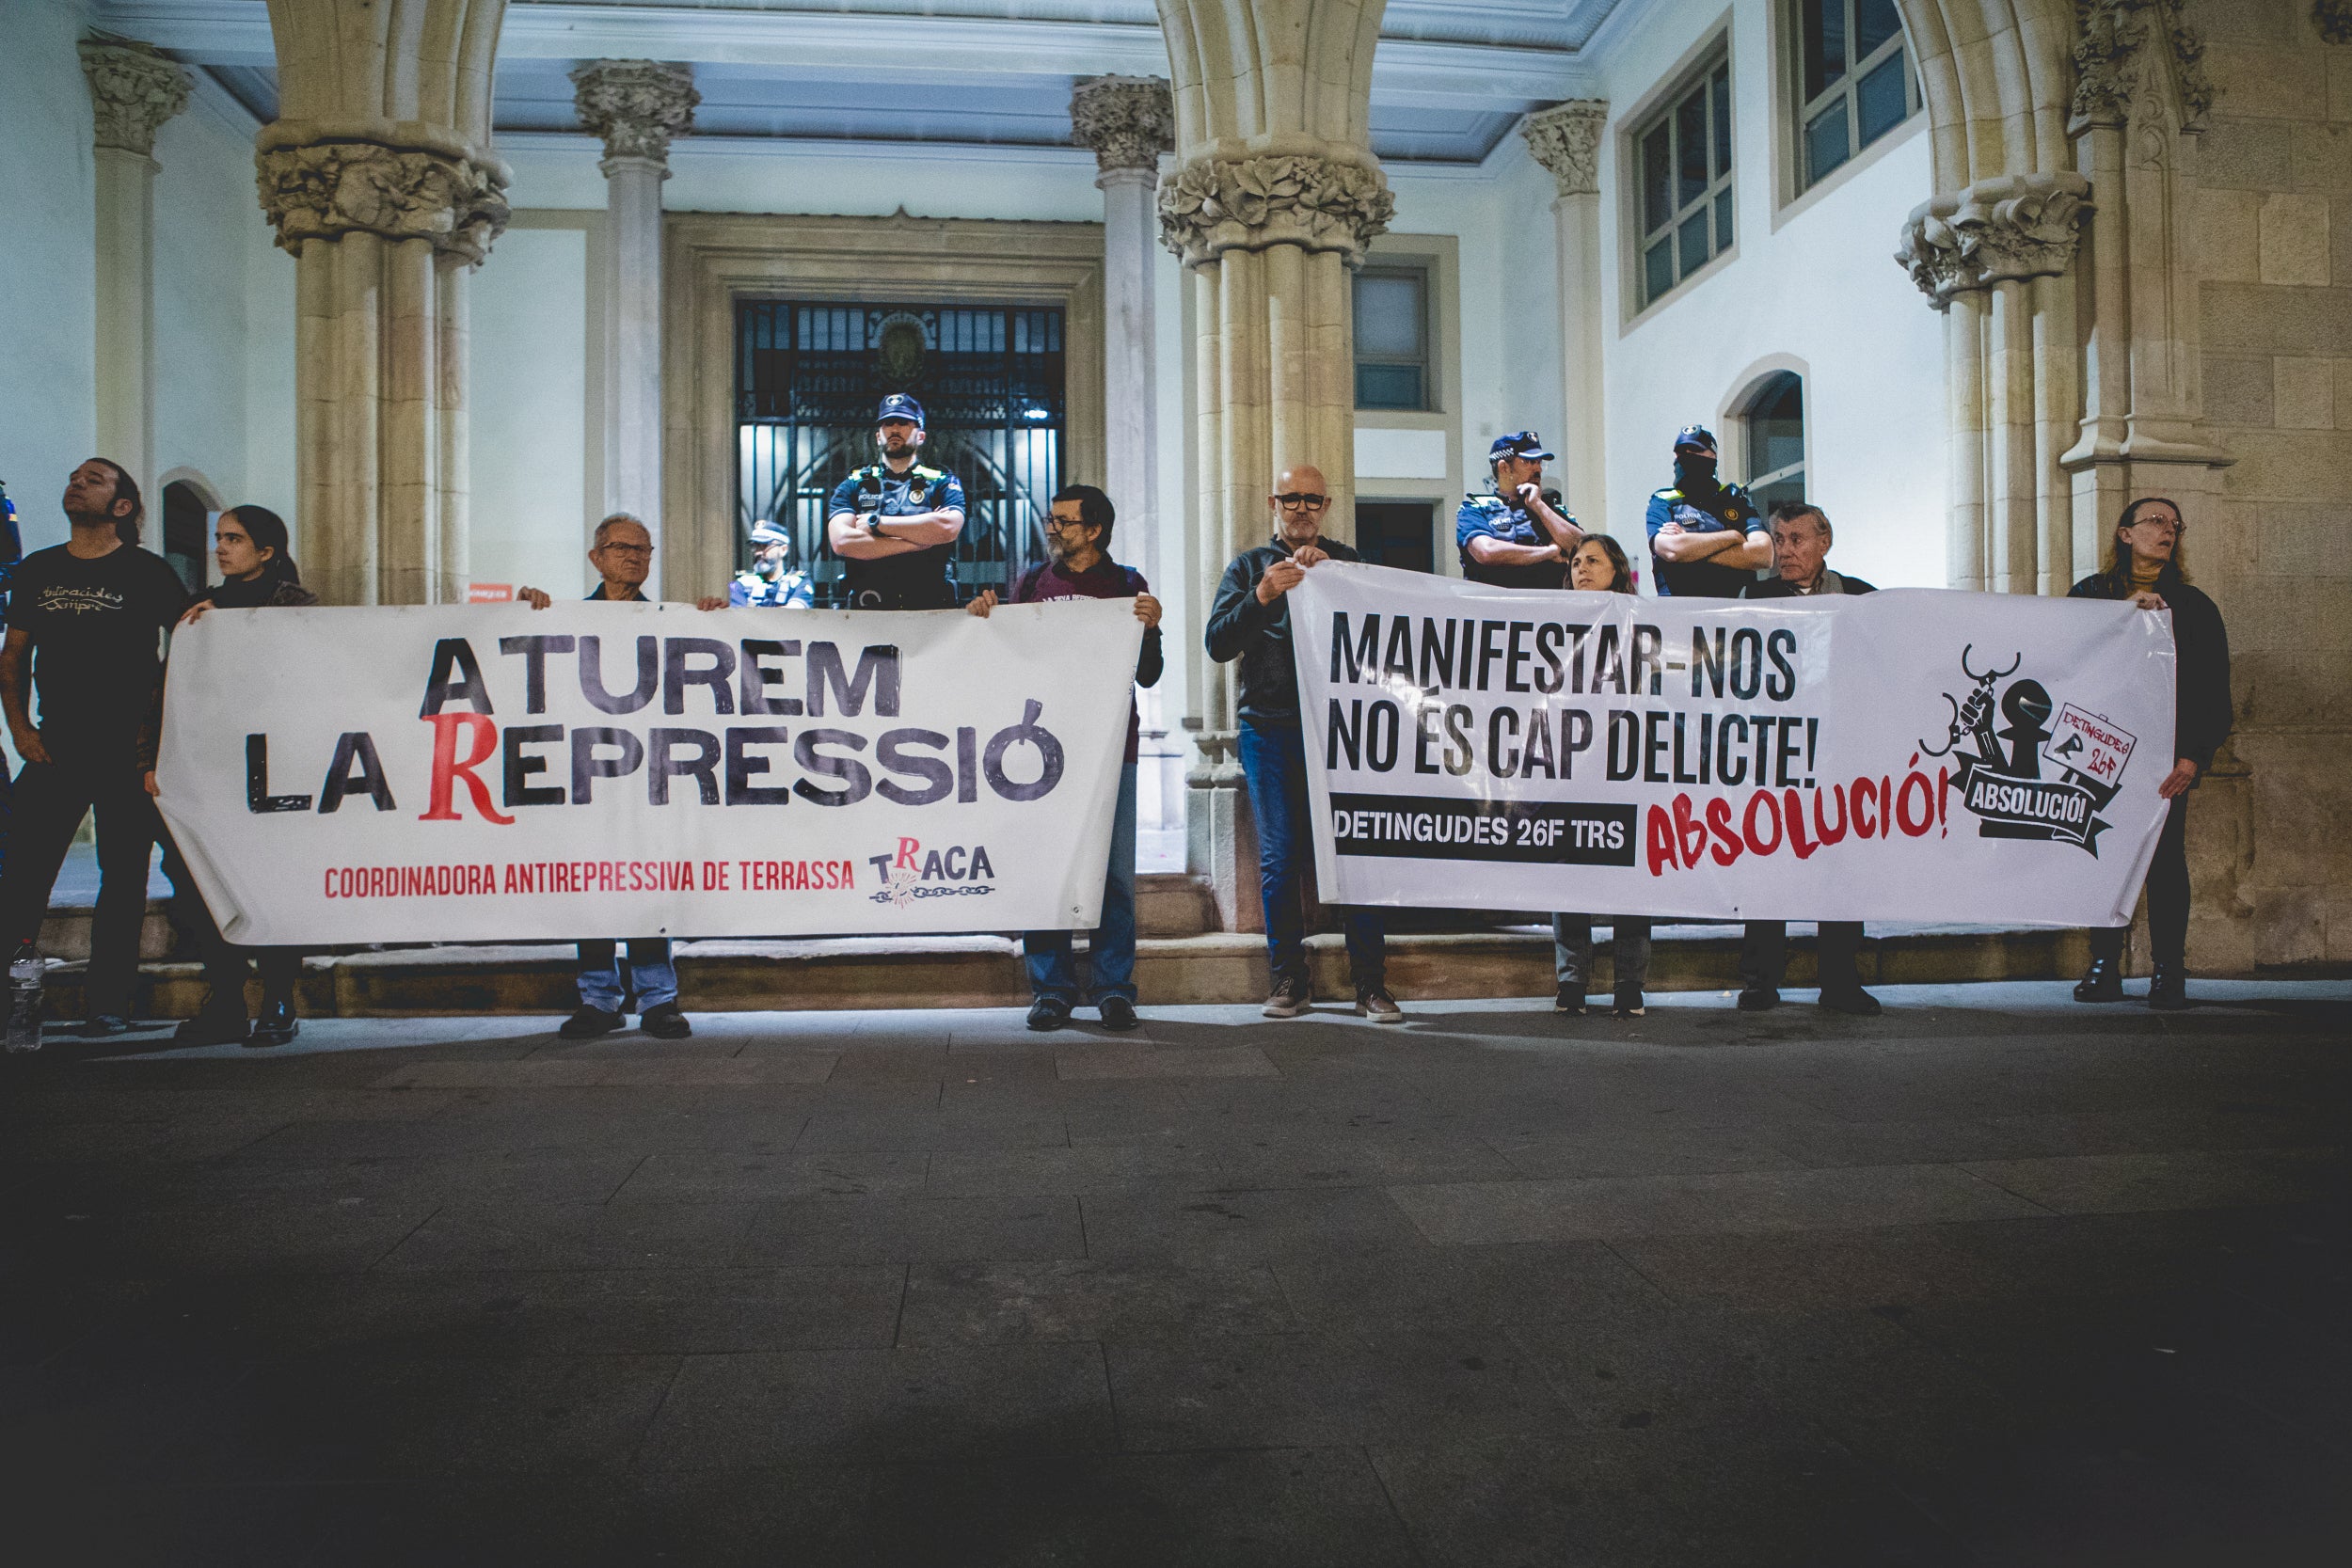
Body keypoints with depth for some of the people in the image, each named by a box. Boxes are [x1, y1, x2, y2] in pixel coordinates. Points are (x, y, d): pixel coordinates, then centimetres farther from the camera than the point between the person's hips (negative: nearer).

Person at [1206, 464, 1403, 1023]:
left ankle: (1370, 982, 0)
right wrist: (1262, 596, -12)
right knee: (1279, 856, 2)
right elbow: (1218, 644, 3)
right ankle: (1289, 978, 11)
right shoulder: (1248, 567, 15)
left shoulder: (1347, 561, 15)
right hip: (1268, 727, 1)